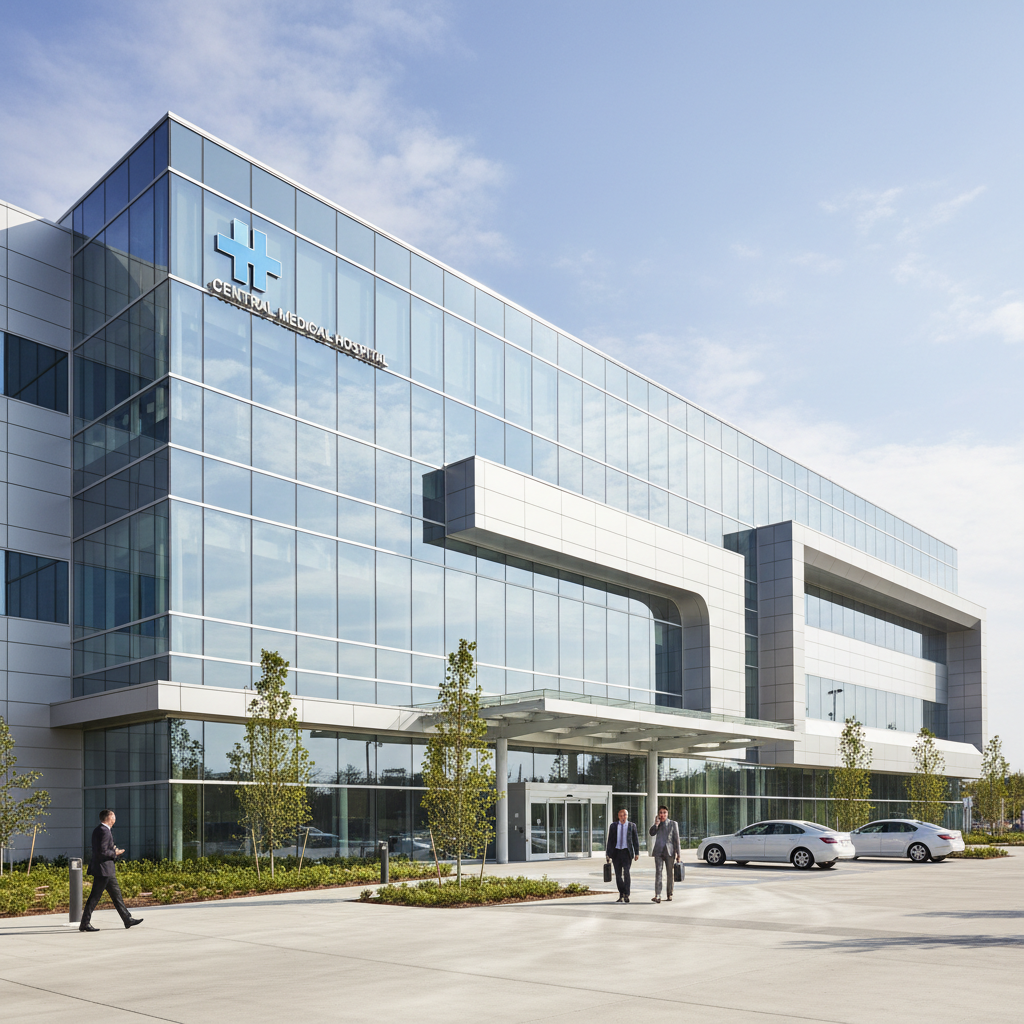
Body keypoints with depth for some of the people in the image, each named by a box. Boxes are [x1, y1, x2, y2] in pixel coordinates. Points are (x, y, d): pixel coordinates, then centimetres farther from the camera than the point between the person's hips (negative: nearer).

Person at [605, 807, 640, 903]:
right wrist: (608, 854, 3)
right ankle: (621, 895, 11)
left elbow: (636, 840, 5)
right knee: (618, 874, 3)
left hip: (627, 852, -2)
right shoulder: (613, 826, 8)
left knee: (626, 873, -14)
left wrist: (637, 853, -2)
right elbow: (610, 840, 7)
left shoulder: (632, 826, 5)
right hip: (616, 852, 2)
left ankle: (626, 895, -9)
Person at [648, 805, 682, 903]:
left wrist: (678, 853, -1)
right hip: (658, 851, 0)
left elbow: (676, 839, 5)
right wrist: (657, 823, -10)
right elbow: (651, 833, -3)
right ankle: (657, 896, -18)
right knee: (658, 873, -10)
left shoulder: (673, 824, 8)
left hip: (669, 851, 0)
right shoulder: (657, 824, 14)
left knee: (670, 874, 5)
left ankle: (669, 894, 18)